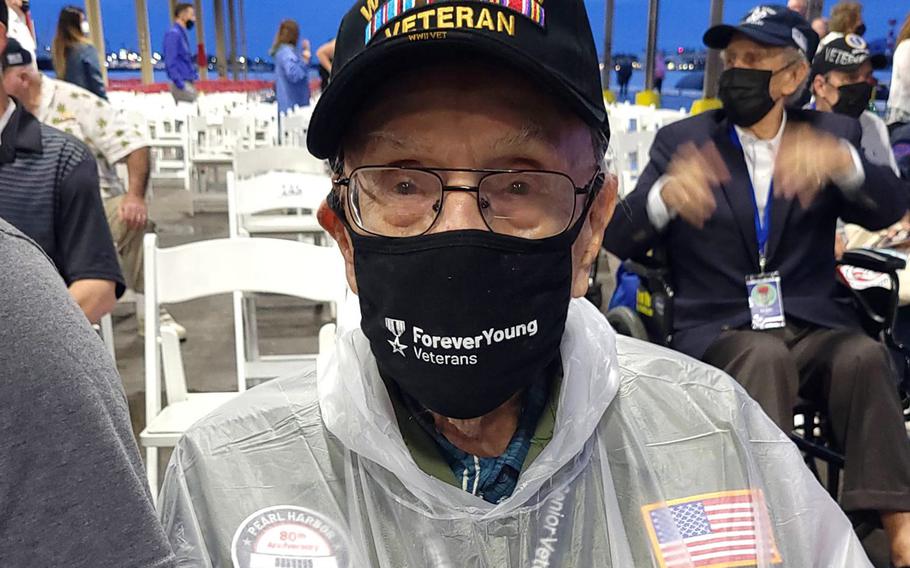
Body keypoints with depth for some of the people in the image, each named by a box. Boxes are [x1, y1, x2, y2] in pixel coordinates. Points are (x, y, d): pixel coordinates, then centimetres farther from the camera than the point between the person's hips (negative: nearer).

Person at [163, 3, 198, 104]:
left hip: (188, 84, 9)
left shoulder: (182, 34, 18)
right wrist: (180, 84, -21)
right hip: (182, 86, -9)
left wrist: (194, 74, 13)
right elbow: (170, 62, -17)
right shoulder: (173, 34, -9)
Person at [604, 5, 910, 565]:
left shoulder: (834, 134, 11)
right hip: (720, 330, -1)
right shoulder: (681, 140, 7)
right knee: (764, 358, -32)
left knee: (865, 356, -28)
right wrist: (664, 196, -27)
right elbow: (619, 240, -3)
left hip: (815, 327, 2)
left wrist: (841, 162, -28)